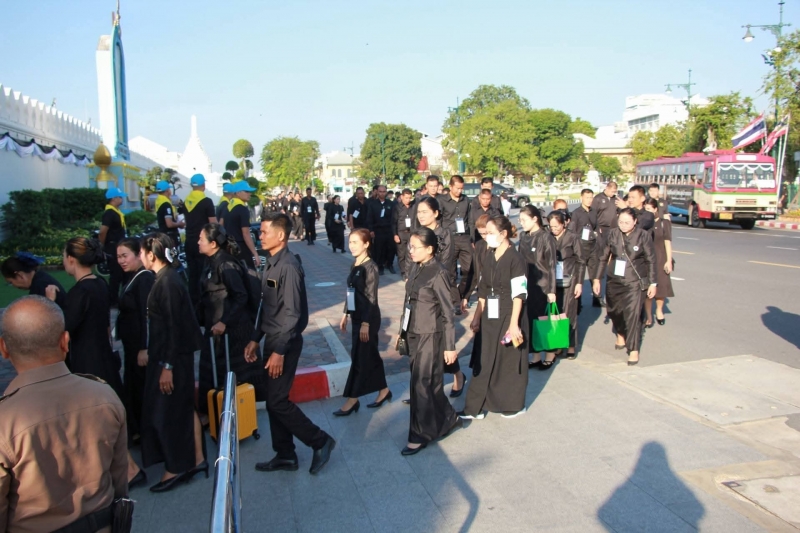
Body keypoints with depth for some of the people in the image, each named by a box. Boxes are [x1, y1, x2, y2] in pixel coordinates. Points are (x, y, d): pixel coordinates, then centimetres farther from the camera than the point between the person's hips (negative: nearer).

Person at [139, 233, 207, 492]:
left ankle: (177, 468, 16)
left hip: (173, 356, -9)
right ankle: (197, 459, 26)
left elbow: (174, 327, -21)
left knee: (168, 412, 3)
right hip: (174, 355, 9)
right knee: (183, 408, 15)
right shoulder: (167, 279, 8)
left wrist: (167, 366, -20)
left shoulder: (167, 283, -19)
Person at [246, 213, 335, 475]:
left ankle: (320, 441, 12)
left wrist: (279, 351, -22)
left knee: (277, 401, -4)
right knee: (273, 401, 14)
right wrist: (256, 339, 15)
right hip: (272, 340, 9)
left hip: (285, 343, -9)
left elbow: (292, 313, -22)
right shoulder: (270, 264, 9)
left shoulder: (288, 267, -19)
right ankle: (285, 455, 27)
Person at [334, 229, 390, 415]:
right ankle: (383, 390, 30)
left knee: (360, 358, 0)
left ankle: (352, 400, 9)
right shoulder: (355, 265, 8)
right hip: (357, 316, 8)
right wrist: (345, 315, 16)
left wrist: (366, 323, -20)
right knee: (370, 355, 16)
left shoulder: (370, 267, -17)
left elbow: (371, 298, -18)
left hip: (368, 318, -8)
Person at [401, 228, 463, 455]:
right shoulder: (415, 268, 6)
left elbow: (448, 312, -14)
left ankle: (420, 435, 15)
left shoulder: (438, 273, -16)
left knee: (422, 384, 1)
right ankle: (448, 419, 35)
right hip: (414, 334, 7)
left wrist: (450, 346, -14)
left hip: (430, 336, -7)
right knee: (431, 382, 16)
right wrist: (404, 332, 15)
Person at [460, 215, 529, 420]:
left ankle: (514, 405, 25)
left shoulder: (515, 259, -12)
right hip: (490, 317, 6)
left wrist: (514, 323, -20)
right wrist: (477, 316, 12)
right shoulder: (489, 257, 8)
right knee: (487, 361, 9)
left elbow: (519, 294, -16)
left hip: (509, 317, -6)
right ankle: (476, 407, 14)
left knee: (510, 361, 7)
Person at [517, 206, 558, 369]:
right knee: (530, 321, 7)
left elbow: (551, 265, -11)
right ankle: (536, 356, 19)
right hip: (527, 285, 5)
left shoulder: (546, 237, -11)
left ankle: (550, 355, 23)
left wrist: (551, 290, -13)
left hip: (542, 286, -5)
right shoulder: (523, 237, 5)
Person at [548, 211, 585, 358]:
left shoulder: (573, 238, -4)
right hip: (553, 282, 2)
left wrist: (579, 283, -4)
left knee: (569, 314, 2)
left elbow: (581, 262, -1)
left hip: (569, 282, -2)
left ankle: (571, 346, 13)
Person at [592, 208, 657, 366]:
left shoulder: (643, 235, -7)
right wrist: (597, 278, 6)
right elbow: (603, 257, 6)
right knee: (614, 310, 15)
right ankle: (621, 334, 44)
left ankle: (634, 349, -1)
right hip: (614, 280, 4)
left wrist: (652, 283, 0)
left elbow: (651, 261, -1)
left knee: (633, 314, -11)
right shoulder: (613, 234, -1)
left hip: (635, 282, -3)